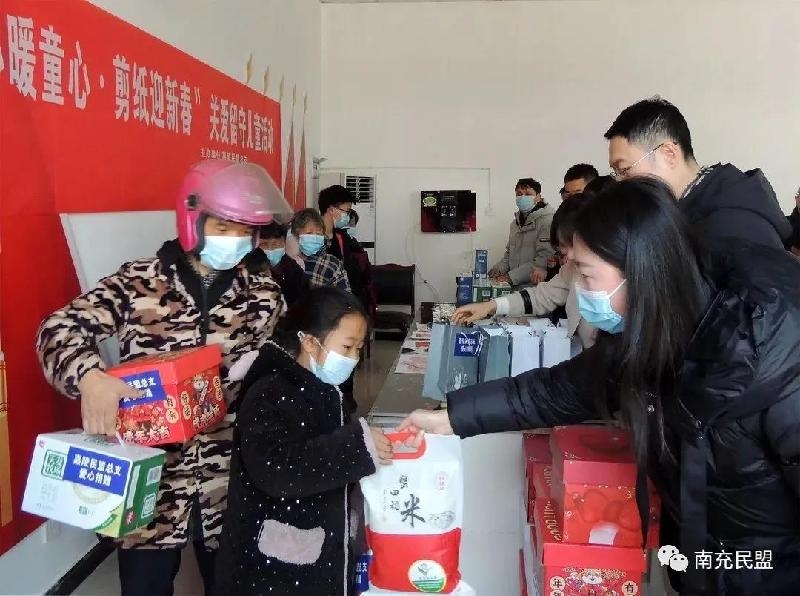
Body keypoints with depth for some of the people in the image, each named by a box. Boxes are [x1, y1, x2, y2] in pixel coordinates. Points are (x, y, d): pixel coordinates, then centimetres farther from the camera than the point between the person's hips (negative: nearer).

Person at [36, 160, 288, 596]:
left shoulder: (263, 294, 0)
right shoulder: (138, 283, -7)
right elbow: (60, 329, -12)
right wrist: (90, 376, -30)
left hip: (230, 481, 2)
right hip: (151, 477, -1)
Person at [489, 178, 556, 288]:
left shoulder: (547, 219, -7)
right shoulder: (516, 222, 20)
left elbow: (544, 259, -17)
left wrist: (511, 277, -19)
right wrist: (499, 268, 9)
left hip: (534, 285, -7)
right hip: (513, 285, 7)